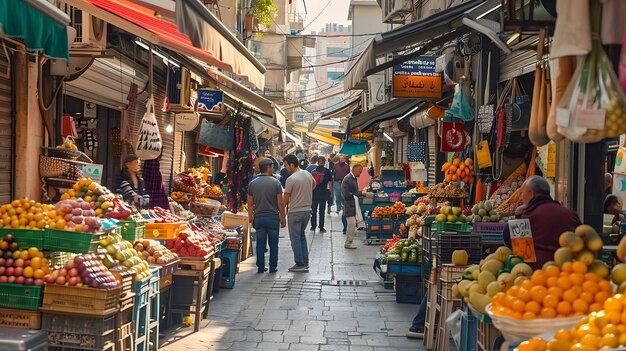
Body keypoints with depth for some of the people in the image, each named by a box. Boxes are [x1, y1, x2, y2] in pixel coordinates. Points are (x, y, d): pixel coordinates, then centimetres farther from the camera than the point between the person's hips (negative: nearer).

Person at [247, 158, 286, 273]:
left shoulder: (252, 183, 2)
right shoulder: (275, 182, -7)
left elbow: (250, 203, 6)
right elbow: (280, 203, -8)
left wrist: (250, 216, 18)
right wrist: (283, 217, 1)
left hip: (258, 217, 3)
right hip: (273, 217, -2)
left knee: (260, 243, 9)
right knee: (273, 244, 7)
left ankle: (261, 267, 13)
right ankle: (273, 267, 11)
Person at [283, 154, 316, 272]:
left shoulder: (291, 179, -18)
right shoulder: (308, 175, 4)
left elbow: (286, 199, -11)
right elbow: (314, 184, 27)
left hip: (295, 212, -7)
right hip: (307, 210, 7)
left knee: (295, 238, 1)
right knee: (302, 236, 19)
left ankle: (300, 264, 1)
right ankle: (305, 262, 19)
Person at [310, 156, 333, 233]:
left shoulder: (313, 171, 4)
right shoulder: (327, 171, -4)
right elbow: (330, 182, -3)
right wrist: (331, 192, 7)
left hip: (314, 193, 2)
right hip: (323, 193, -2)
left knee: (313, 210, 11)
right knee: (322, 211, 2)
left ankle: (313, 226, 13)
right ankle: (321, 227, 2)